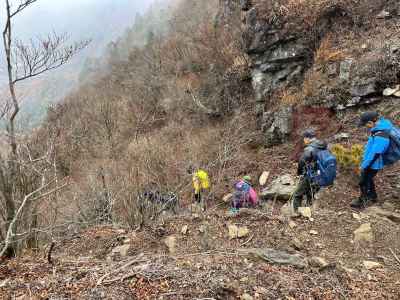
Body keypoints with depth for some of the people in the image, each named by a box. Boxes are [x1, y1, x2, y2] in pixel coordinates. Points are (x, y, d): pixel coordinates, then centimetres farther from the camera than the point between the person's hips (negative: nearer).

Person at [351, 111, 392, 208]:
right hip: (370, 163, 9)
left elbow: (374, 154, -28)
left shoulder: (380, 137, -33)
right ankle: (373, 196, 48)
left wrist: (364, 165, -16)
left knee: (364, 182, 9)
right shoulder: (378, 130, -3)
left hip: (372, 164, -9)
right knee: (369, 179, 27)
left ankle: (362, 202, 27)